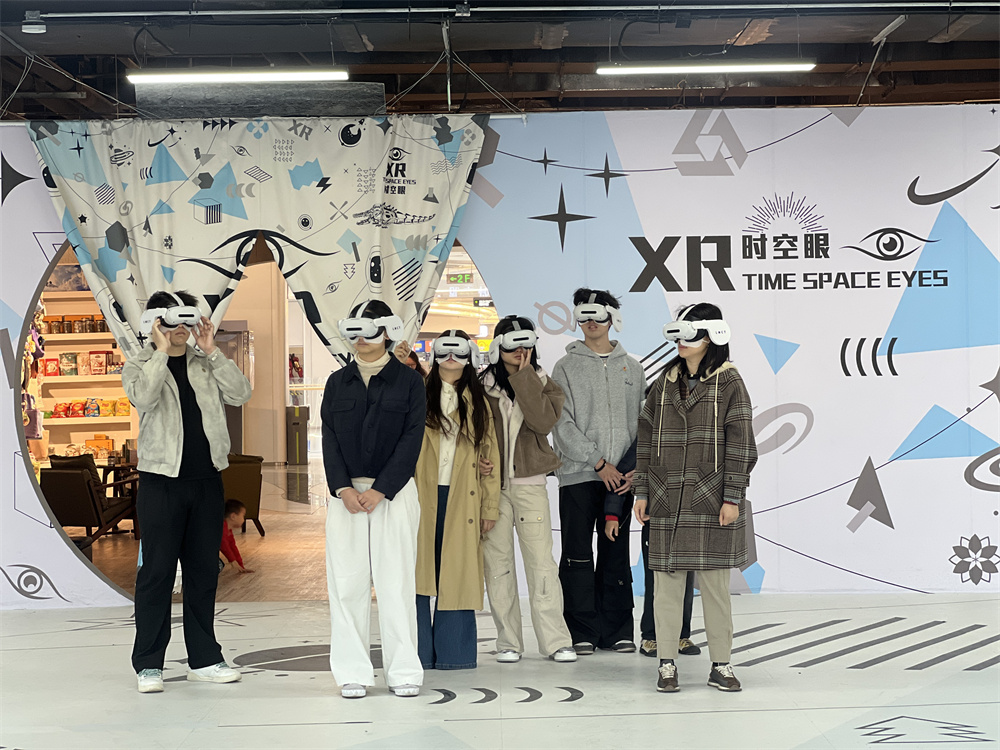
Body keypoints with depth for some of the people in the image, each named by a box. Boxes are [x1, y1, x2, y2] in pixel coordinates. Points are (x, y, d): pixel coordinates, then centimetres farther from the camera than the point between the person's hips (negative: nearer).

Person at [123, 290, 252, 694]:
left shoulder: (207, 365, 12)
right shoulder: (139, 366, 2)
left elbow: (241, 393, -3)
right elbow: (143, 398, -19)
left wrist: (212, 351, -7)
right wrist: (161, 351, -16)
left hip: (207, 480, 4)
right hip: (161, 482, -4)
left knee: (204, 569, 9)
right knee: (157, 570, -4)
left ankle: (203, 659, 17)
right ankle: (148, 664, 2)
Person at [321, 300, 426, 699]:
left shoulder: (409, 382, 3)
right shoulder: (338, 382, 12)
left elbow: (410, 441, -4)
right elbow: (329, 439, 5)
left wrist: (379, 490, -12)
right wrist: (343, 488, -10)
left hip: (394, 492, -3)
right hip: (346, 493, 3)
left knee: (395, 582, -3)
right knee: (347, 583, 1)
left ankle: (404, 671, 4)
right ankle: (353, 673, 6)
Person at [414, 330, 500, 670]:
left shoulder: (478, 403, 13)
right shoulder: (420, 396, 7)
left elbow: (490, 457, 11)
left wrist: (490, 507, 7)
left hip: (461, 501, 2)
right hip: (421, 498, -2)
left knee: (457, 574, 3)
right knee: (418, 572, -2)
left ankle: (452, 652, 12)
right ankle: (417, 652, 5)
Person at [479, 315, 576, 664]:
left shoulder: (544, 385, 6)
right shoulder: (482, 385, 6)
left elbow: (544, 422, -13)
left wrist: (524, 377, -12)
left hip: (530, 484, 0)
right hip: (492, 484, 1)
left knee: (541, 562, -5)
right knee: (497, 563, 2)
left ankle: (555, 640, 1)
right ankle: (508, 641, 11)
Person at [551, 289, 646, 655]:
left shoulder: (631, 368, 12)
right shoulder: (566, 367, 3)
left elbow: (642, 423, 9)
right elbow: (563, 424, -5)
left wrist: (635, 467, -4)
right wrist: (598, 462, -12)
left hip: (621, 477, 2)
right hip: (578, 474, -2)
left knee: (616, 554, 7)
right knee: (578, 555, -1)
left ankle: (618, 631, 14)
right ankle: (582, 632, 5)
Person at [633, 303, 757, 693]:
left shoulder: (729, 383, -1)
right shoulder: (664, 384, 11)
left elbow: (740, 444, -4)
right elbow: (647, 439, 13)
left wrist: (732, 498, -10)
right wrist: (642, 492, 8)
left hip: (712, 501, -3)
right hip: (667, 503, 3)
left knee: (715, 584, 2)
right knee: (667, 582, 3)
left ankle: (721, 665, 12)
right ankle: (667, 664, 11)